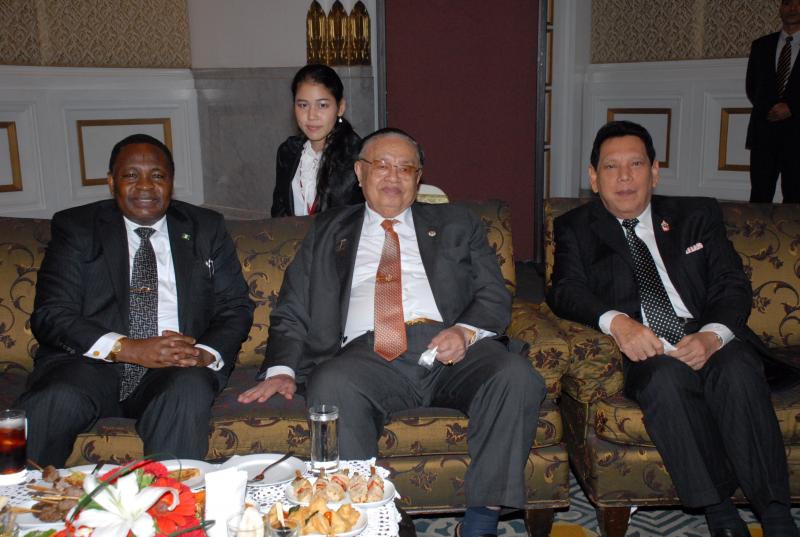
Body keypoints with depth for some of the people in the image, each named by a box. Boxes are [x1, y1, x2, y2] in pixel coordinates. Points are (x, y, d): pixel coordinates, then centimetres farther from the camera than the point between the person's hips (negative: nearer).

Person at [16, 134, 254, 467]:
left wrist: (206, 354, -14)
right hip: (91, 366, 0)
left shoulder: (206, 229, 14)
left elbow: (236, 308, 9)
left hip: (180, 367, 1)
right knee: (53, 401, -31)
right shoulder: (76, 227, 9)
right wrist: (127, 349, -17)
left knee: (189, 391, -32)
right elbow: (49, 315, -2)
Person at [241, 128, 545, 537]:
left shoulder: (456, 224, 23)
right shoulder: (327, 233, 24)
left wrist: (466, 331, -9)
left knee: (518, 376, -29)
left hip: (450, 347, 1)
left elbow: (495, 296, 14)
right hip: (366, 353, 0)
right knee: (330, 387, -34)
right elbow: (292, 313, 19)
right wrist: (282, 370, -1)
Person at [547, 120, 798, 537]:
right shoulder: (576, 229, 14)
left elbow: (732, 284, 7)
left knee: (737, 370, -31)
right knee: (666, 375, -34)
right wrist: (615, 321, -24)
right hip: (643, 352, -1)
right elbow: (566, 290, -2)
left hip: (708, 342, 2)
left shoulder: (698, 215, 18)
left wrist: (713, 335, -15)